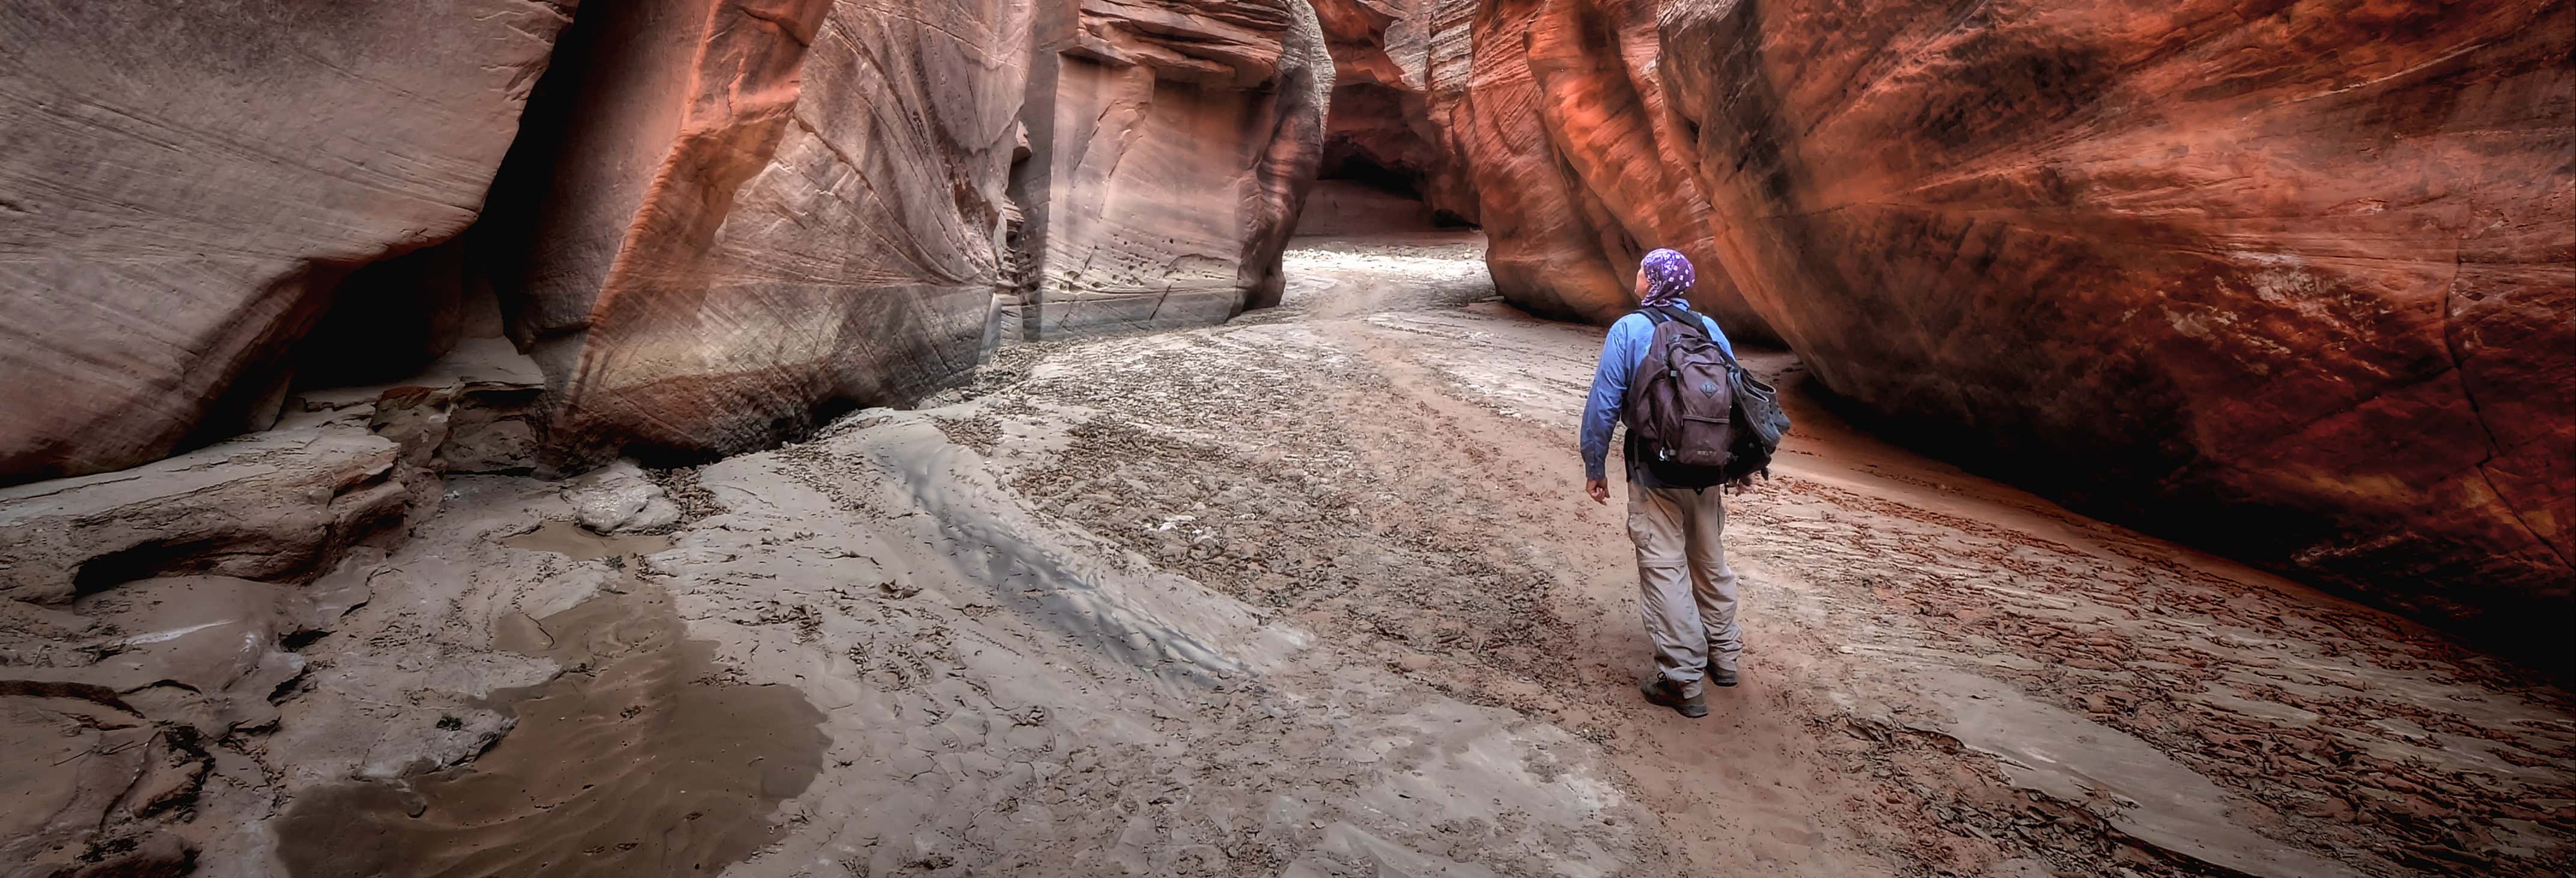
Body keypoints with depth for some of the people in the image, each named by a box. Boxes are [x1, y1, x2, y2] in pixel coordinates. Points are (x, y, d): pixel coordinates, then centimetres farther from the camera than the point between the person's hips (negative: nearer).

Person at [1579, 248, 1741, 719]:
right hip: (1708, 470, 5)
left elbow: (1603, 403, -11)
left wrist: (1594, 466, -3)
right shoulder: (1709, 328, 5)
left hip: (1655, 472, -5)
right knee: (1710, 561, 20)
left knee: (1664, 568, 0)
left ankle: (1683, 680, 3)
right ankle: (1723, 654, 35)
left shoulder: (1629, 329, -9)